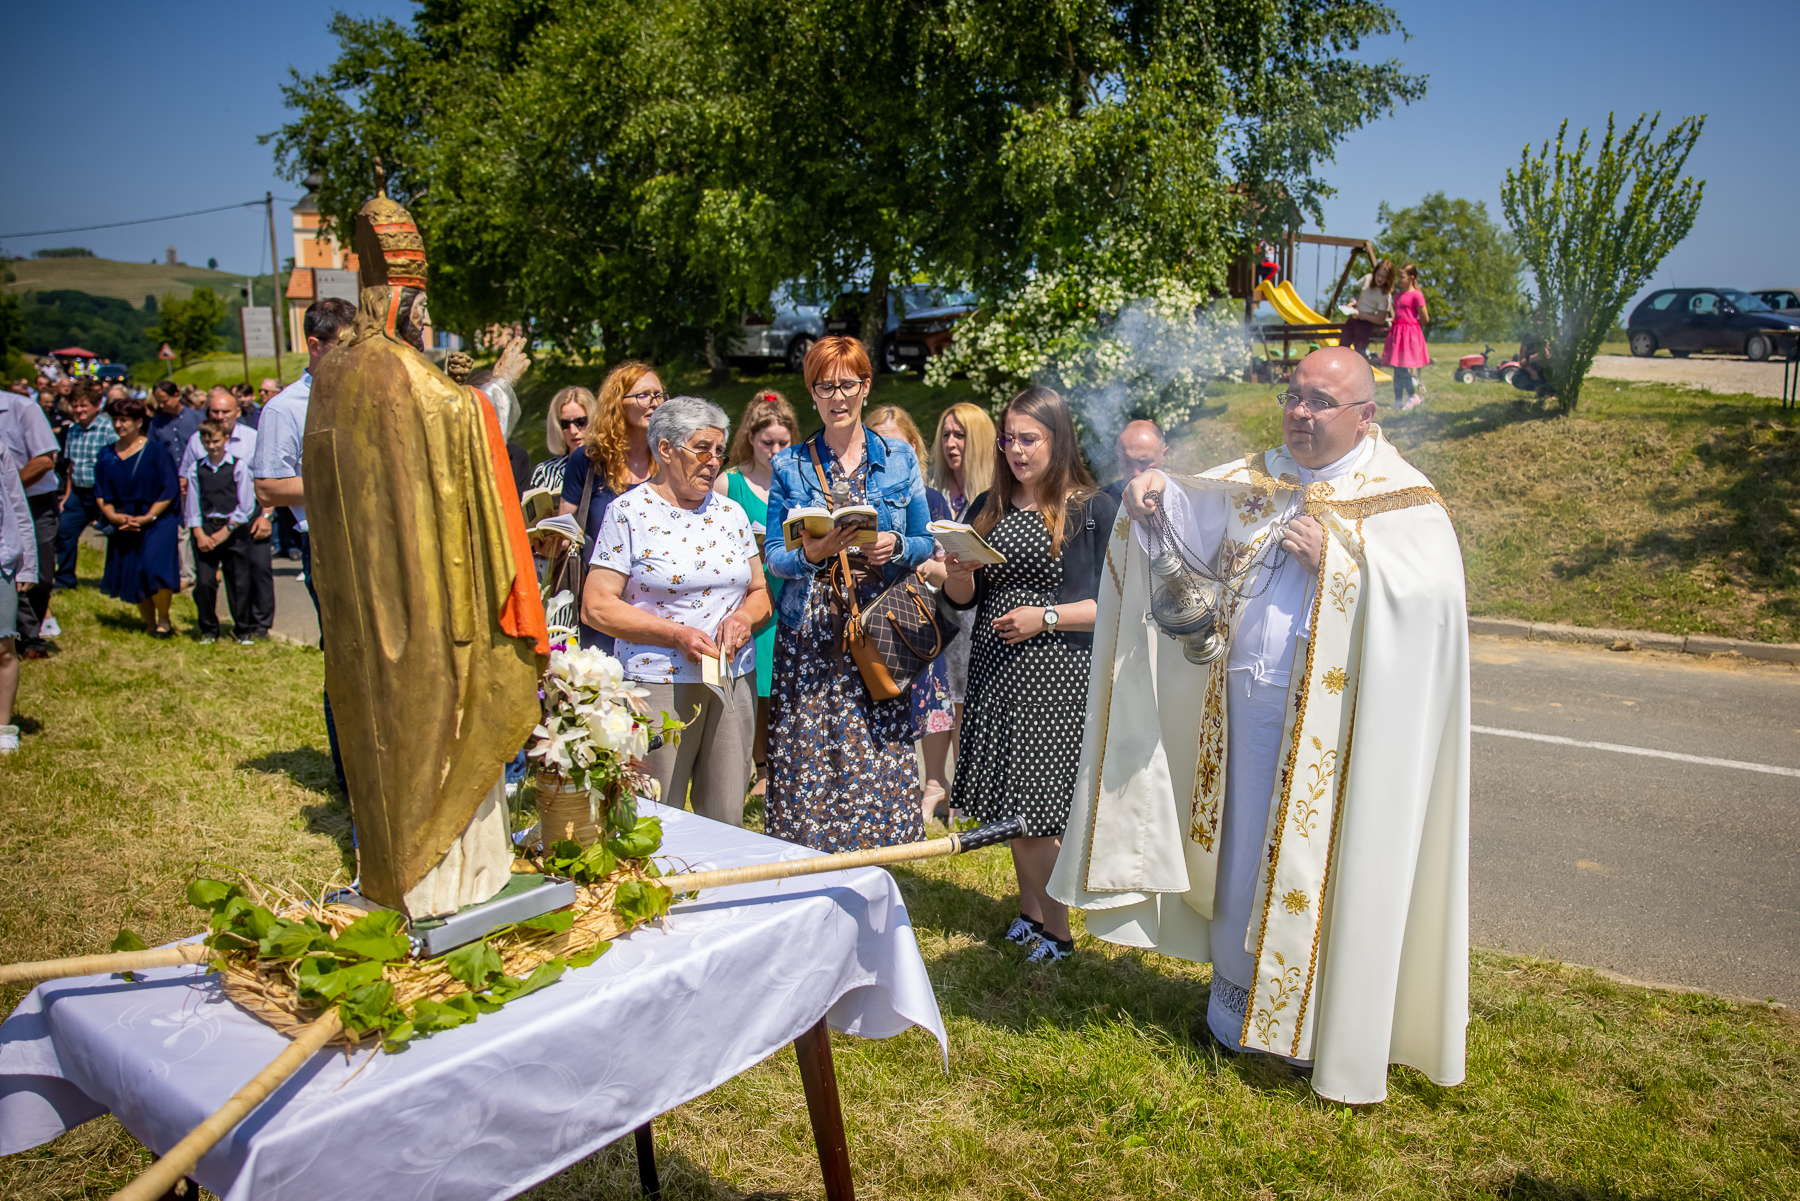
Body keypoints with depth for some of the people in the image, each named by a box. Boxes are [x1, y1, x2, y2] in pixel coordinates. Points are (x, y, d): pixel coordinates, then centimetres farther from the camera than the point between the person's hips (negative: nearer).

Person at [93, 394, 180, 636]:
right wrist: (112, 515, -9)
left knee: (155, 568, -21)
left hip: (157, 521, -5)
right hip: (124, 524, 5)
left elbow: (169, 490, -9)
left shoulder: (155, 451, -7)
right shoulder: (106, 455, 7)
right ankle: (149, 623, 23)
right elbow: (100, 492, 9)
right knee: (132, 575, 6)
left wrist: (148, 517, -15)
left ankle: (164, 621, -1)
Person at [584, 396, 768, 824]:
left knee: (726, 820, 6)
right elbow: (596, 607, -8)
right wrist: (676, 634, -16)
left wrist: (745, 617, -6)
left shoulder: (731, 513, 13)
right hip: (657, 685, -5)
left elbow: (760, 592, 18)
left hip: (733, 683, 5)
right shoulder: (629, 512, -3)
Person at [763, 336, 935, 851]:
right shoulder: (789, 467, 8)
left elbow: (925, 543, 11)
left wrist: (895, 547, -11)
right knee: (809, 758, -3)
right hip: (810, 634, 0)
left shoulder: (899, 459, 10)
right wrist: (809, 554, -16)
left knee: (878, 758, -2)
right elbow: (774, 556, 5)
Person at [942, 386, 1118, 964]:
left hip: (1058, 675, -5)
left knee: (1038, 805, -4)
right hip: (995, 669, 5)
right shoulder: (987, 509, 11)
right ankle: (1029, 910, 26)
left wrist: (1045, 617, -14)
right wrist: (959, 574, -8)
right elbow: (963, 599, 13)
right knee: (1012, 802, 11)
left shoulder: (1094, 510, -4)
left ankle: (1056, 929, 12)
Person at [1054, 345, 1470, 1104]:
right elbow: (1188, 525, -2)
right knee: (1243, 846, 14)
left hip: (1334, 722, -4)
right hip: (1244, 706, 4)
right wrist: (1158, 494, -22)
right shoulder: (1253, 482, 9)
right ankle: (1241, 990, 32)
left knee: (1322, 857, 5)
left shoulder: (1401, 499, -4)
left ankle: (1316, 1017, 24)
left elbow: (1437, 593, -16)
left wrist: (1335, 556, -21)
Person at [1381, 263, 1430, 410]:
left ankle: (1413, 396, 4)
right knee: (1397, 370, 6)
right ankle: (1398, 401, 10)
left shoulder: (1416, 295, -9)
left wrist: (1412, 324, 6)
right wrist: (1392, 321, 8)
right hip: (1397, 332, 7)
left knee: (1402, 368, -11)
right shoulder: (1397, 295, 14)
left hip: (1410, 333, -7)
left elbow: (1425, 318, -8)